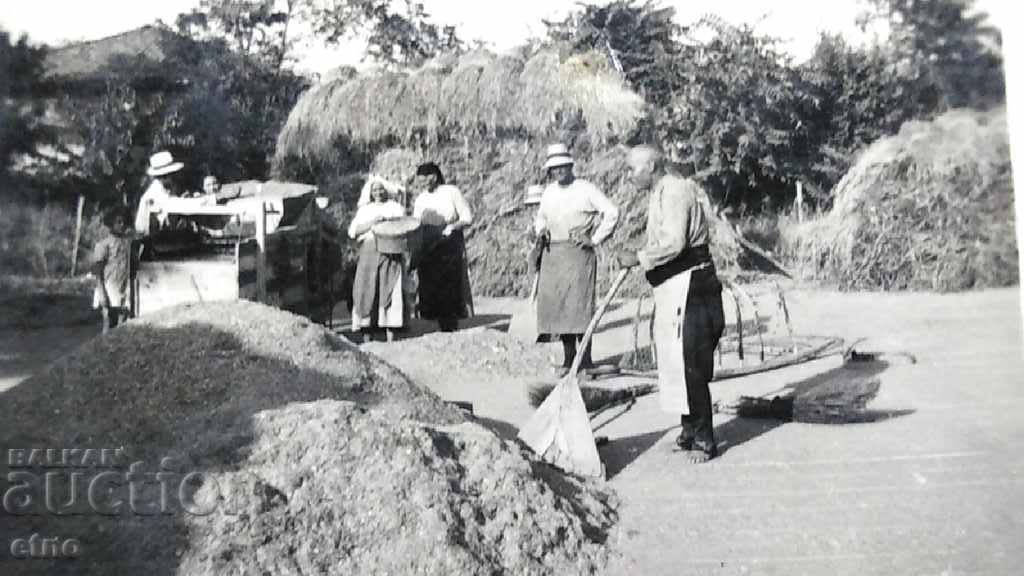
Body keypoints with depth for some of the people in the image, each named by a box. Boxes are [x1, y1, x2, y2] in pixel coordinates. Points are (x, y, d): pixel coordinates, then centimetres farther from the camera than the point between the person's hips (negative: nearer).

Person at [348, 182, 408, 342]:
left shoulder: (396, 207, 19)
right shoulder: (364, 210, 21)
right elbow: (352, 231, 6)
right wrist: (372, 223, -8)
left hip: (391, 254, -1)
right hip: (369, 252, 1)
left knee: (391, 291, -10)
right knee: (367, 291, -6)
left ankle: (391, 340, -10)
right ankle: (367, 339, -4)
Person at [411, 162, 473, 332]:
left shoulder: (451, 192, -1)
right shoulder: (420, 199, 11)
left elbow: (467, 218, -2)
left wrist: (452, 227, -19)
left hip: (450, 246, -4)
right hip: (428, 249, 4)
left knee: (451, 288, -7)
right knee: (431, 289, -1)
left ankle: (452, 328, -1)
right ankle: (443, 328, 7)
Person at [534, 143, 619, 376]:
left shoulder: (585, 189, -1)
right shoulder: (548, 192, 16)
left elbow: (612, 212, -4)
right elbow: (540, 217, 30)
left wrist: (596, 239, -6)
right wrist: (540, 229, 7)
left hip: (578, 252, -6)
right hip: (552, 254, 6)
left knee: (579, 303, -11)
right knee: (555, 303, 2)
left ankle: (586, 360, -5)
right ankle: (568, 359, 11)